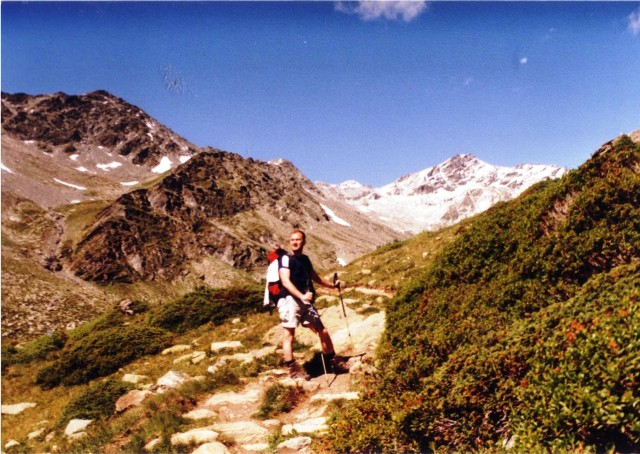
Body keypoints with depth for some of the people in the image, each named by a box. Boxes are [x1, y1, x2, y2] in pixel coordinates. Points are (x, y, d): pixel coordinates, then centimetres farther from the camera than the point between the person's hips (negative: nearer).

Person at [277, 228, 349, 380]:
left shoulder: (305, 259, 18)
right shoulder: (286, 259, -4)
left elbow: (315, 277, 33)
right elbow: (285, 281, -17)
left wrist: (332, 285, 40)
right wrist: (301, 296, -27)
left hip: (306, 303, 7)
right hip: (290, 301, -7)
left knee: (323, 332, 11)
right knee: (289, 335, -8)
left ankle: (334, 362, 26)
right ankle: (293, 370, 0)